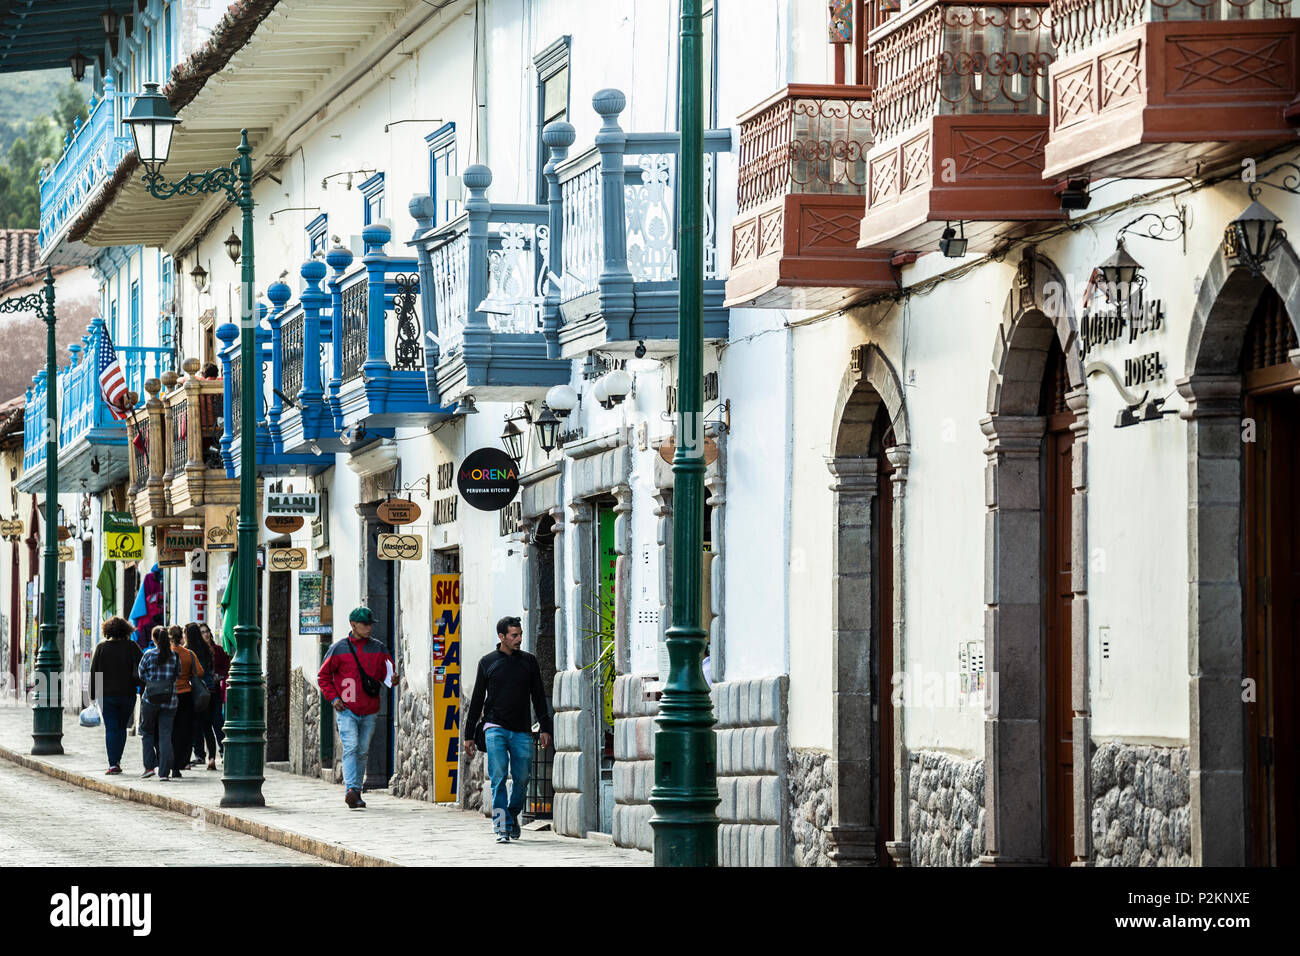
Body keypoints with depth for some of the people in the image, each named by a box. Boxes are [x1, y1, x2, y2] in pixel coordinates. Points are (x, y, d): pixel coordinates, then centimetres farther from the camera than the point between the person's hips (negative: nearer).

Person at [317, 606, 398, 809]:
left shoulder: (378, 649, 8)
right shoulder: (338, 649, 0)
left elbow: (387, 673, 9)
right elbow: (323, 676, 6)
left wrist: (393, 679, -15)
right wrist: (333, 697, -6)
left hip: (369, 712, 4)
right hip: (346, 710, -4)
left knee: (363, 752, 10)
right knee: (351, 748, -18)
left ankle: (356, 792, 20)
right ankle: (351, 789, -28)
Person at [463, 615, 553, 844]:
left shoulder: (529, 661, 9)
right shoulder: (487, 663, 5)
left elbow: (539, 696, 12)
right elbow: (477, 700, 9)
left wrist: (545, 728, 3)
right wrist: (469, 735, 7)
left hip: (522, 731, 2)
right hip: (496, 728, -2)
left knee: (521, 779, 2)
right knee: (498, 778, -12)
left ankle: (513, 816, 27)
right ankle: (502, 827, -14)